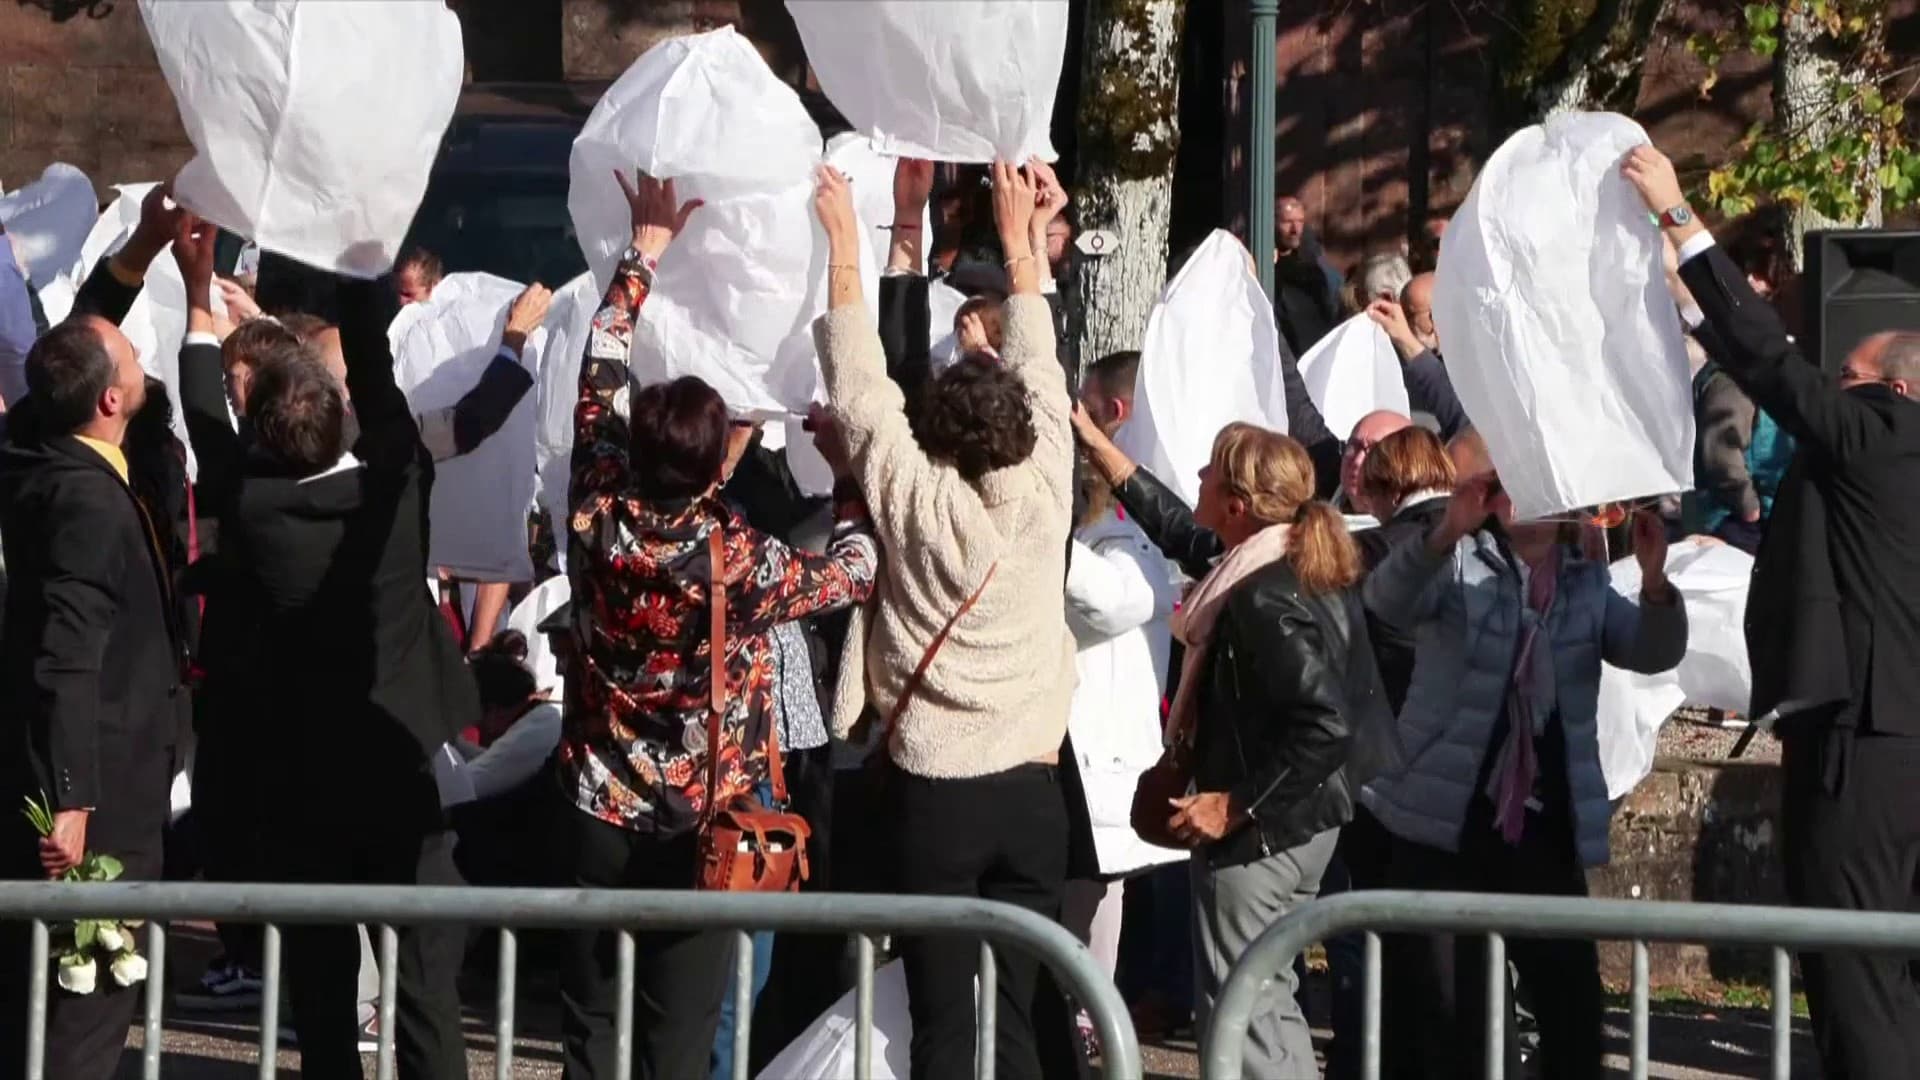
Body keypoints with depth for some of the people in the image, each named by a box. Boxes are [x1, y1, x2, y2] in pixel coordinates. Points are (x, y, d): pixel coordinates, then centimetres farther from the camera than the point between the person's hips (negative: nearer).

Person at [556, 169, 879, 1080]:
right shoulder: (741, 563, -20)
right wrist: (849, 470, 7)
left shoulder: (598, 524, -11)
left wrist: (646, 248, 8)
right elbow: (856, 571, -3)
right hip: (704, 826, -3)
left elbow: (600, 385, 2)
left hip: (599, 815, 3)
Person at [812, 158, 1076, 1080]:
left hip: (935, 789, -3)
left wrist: (845, 248, 6)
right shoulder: (1045, 493, -1)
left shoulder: (919, 502, -8)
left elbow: (861, 389, -1)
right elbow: (1041, 376, 12)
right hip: (1031, 787, 3)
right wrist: (1019, 240, 22)